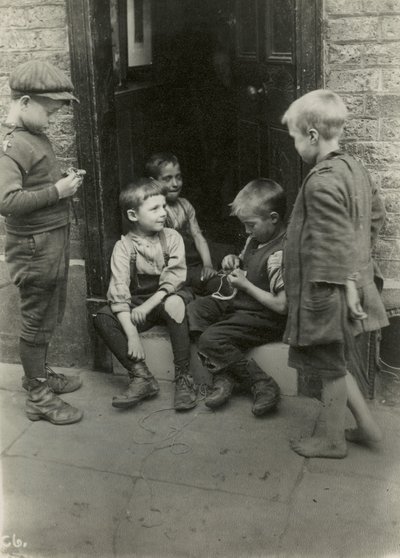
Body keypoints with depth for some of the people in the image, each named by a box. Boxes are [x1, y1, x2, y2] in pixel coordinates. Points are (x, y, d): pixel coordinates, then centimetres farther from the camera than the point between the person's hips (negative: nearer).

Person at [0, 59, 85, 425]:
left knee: (49, 316, 21)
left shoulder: (36, 136, 10)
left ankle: (39, 373, 39)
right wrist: (57, 191, -24)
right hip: (35, 246, -9)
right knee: (37, 321, 3)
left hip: (54, 238, 9)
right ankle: (39, 397, 16)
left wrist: (65, 182, 5)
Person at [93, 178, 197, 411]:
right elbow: (119, 292, -16)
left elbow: (174, 278, -12)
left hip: (165, 300, -1)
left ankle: (183, 377, -29)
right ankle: (142, 376, -23)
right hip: (136, 304, 1)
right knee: (102, 319, -22)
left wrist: (148, 305, -25)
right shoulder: (124, 246, -7)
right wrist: (132, 335, -27)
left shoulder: (172, 238, -3)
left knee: (175, 303, -35)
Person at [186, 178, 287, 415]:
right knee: (194, 309, -3)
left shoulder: (280, 254, -23)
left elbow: (282, 305, -25)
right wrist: (235, 261, 3)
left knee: (211, 339, -23)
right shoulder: (256, 239, 6)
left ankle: (263, 385, -11)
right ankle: (223, 376, -9)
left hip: (265, 317, -10)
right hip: (239, 302, 10)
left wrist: (245, 285, -18)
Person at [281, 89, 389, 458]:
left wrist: (347, 286, -22)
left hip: (327, 293, -9)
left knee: (331, 367, 7)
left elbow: (335, 244, -24)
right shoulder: (354, 169, 7)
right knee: (335, 364, 22)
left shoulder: (321, 182, -22)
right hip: (349, 287, 9)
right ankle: (367, 425, 30)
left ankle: (331, 439, 25)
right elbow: (376, 215, 18)